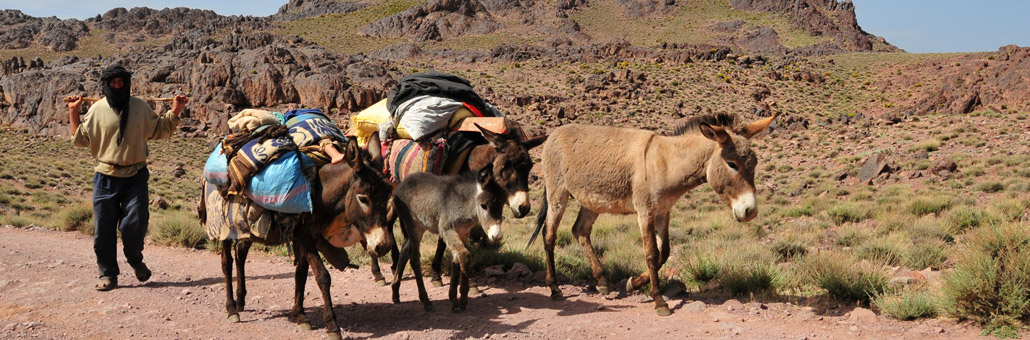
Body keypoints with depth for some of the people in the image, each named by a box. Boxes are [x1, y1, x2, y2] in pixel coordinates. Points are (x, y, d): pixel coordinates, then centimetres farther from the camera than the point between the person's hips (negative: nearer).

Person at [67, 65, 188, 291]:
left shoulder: (140, 107, 5)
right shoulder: (97, 109, 3)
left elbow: (160, 131, 15)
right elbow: (82, 139, 7)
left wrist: (174, 112, 4)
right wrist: (73, 114, -2)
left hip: (135, 176, 0)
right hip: (106, 177, 0)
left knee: (135, 221, -10)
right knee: (104, 228, 3)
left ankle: (135, 259, 20)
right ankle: (108, 275, 16)